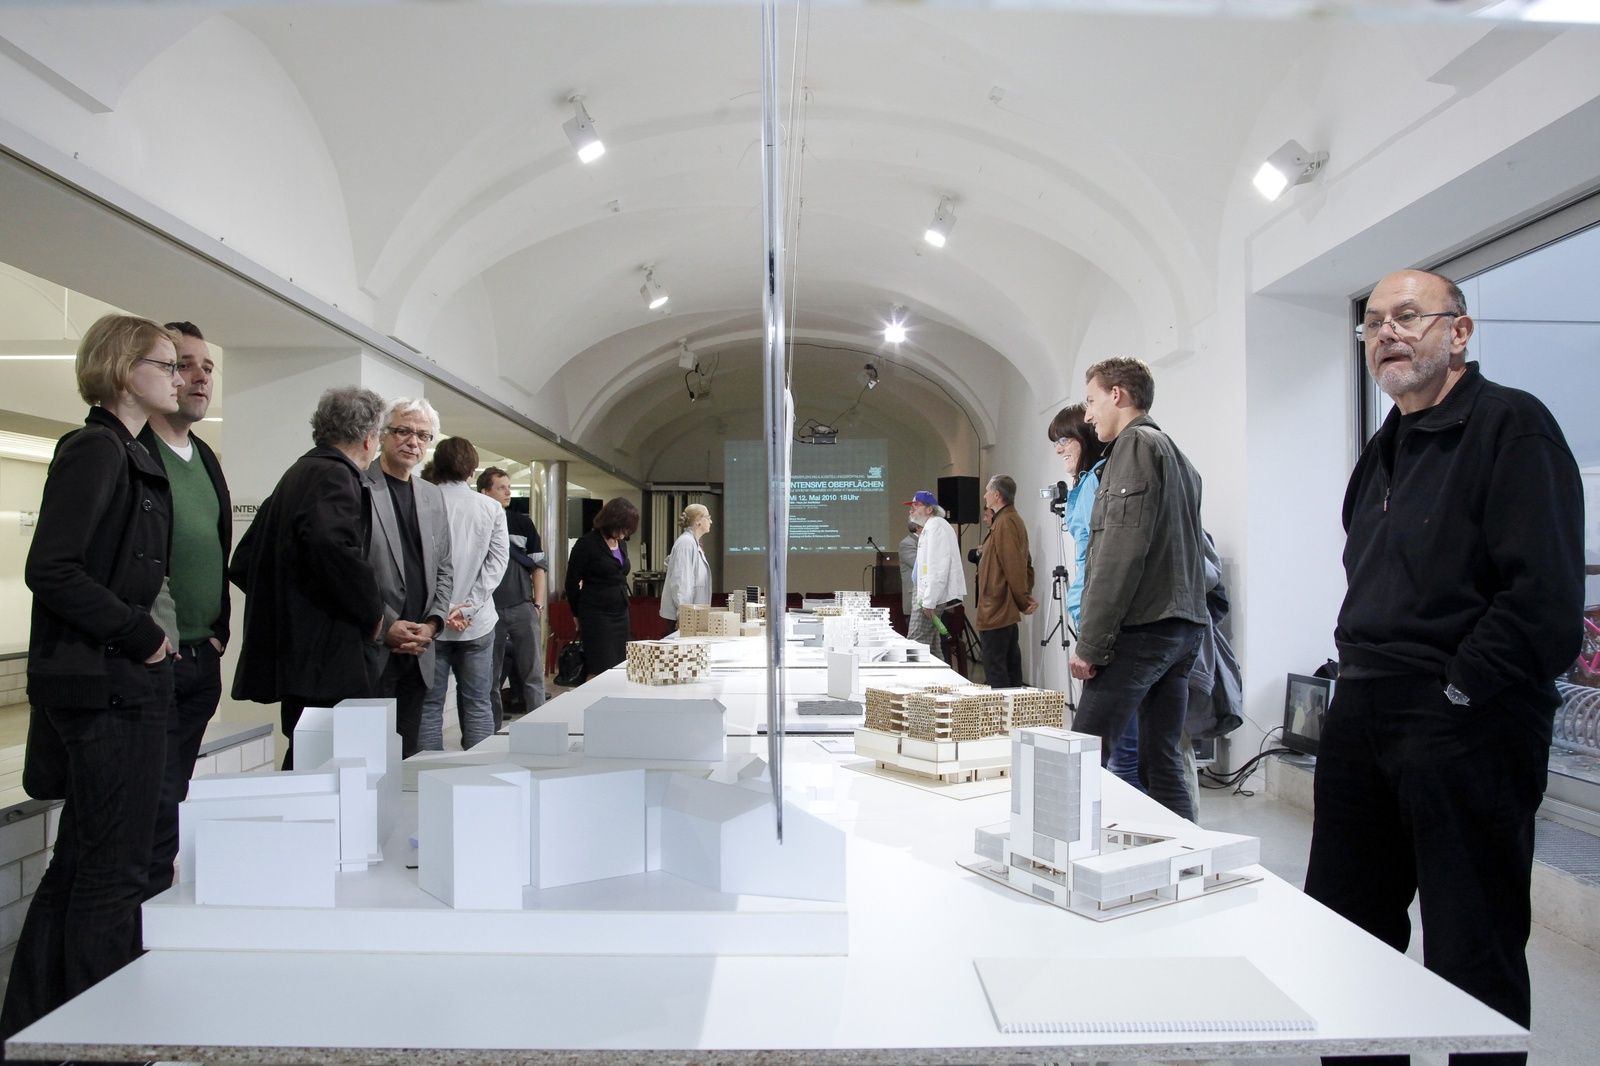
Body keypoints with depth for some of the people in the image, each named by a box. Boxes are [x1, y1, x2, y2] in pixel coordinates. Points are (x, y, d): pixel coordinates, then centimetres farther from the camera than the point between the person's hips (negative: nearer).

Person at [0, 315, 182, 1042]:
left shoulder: (129, 456, 15)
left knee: (81, 860, 17)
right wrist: (139, 633, -15)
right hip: (106, 685, -9)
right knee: (115, 870, 0)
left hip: (124, 682, 9)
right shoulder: (95, 449, -12)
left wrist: (147, 636, 9)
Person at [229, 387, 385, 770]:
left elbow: (242, 562, 22)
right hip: (324, 659, -10)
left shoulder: (296, 475, 18)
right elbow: (333, 545, -30)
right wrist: (371, 613, -17)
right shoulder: (335, 476, -11)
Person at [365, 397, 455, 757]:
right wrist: (383, 627, -12)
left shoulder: (433, 496, 15)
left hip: (418, 650, 6)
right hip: (370, 648, -6)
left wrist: (432, 624, 3)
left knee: (408, 754, 10)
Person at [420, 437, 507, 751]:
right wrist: (468, 607, -7)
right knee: (477, 706, 9)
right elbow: (498, 561, -5)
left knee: (429, 706, 7)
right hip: (477, 623, 2)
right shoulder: (491, 509, 0)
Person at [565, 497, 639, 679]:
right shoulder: (588, 543, -10)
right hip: (596, 614, -7)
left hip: (620, 613, 7)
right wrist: (579, 615, 6)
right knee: (600, 670, -9)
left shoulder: (622, 543, 11)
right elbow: (572, 582, -3)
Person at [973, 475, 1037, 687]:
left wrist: (1024, 601, -11)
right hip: (1006, 612, 11)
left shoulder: (1005, 523, -16)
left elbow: (1014, 567, -20)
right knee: (1011, 668, 14)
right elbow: (1025, 564, 19)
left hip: (996, 612, -11)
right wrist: (1026, 596, 11)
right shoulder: (1014, 520, 16)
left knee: (995, 672, -7)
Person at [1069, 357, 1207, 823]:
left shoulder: (1136, 443, -6)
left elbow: (1121, 553, -16)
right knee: (1163, 765, 11)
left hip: (1140, 628, -9)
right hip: (1183, 627, 9)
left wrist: (1090, 643, -16)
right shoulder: (1178, 455, 22)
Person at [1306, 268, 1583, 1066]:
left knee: (1474, 951, 4)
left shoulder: (1511, 425, -9)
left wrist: (1456, 695, -15)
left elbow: (1546, 599, -18)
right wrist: (1364, 680, 12)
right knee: (1344, 926, 15)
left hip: (1465, 726, -8)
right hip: (1361, 716, 8)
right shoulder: (1383, 452, 17)